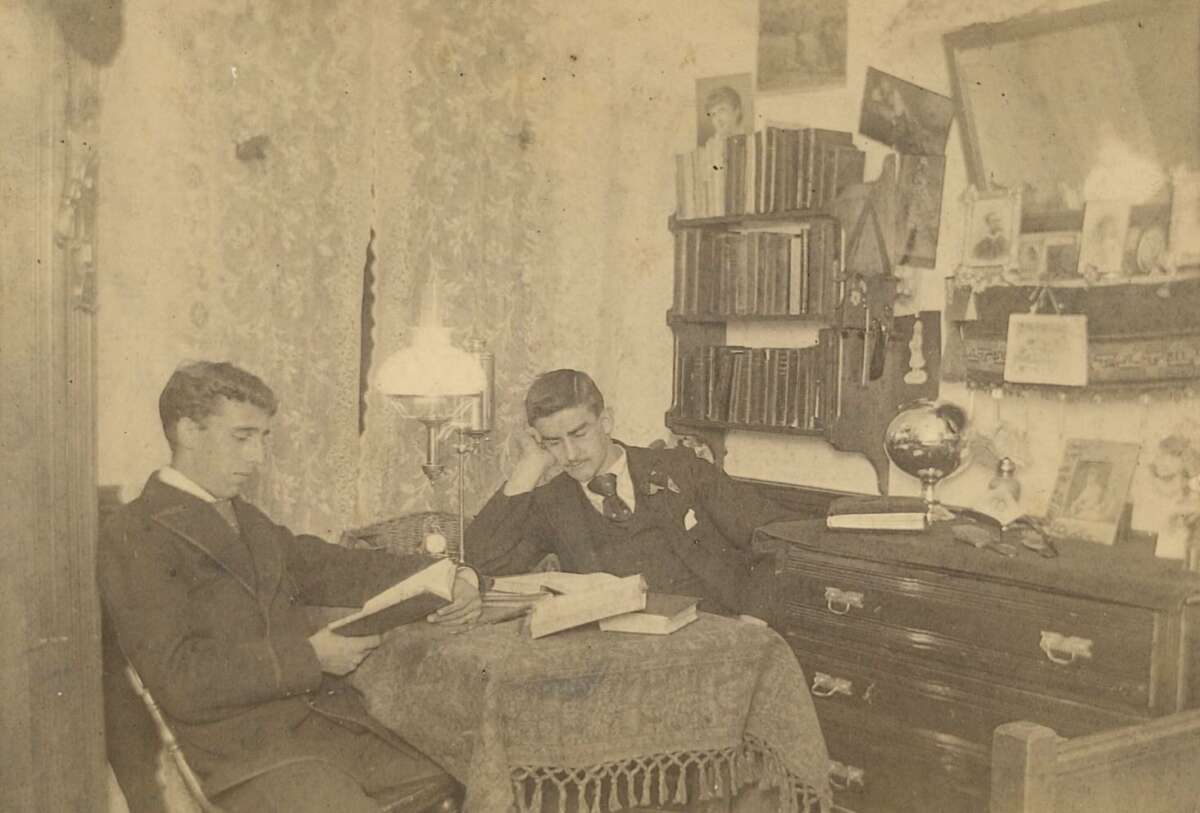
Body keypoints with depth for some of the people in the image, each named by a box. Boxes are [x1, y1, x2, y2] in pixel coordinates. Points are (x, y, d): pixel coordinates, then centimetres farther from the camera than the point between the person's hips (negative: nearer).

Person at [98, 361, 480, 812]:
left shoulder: (249, 522, 21)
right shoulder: (134, 537, -3)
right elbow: (179, 681, -11)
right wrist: (309, 656, -13)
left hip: (333, 719, 7)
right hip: (247, 750, -6)